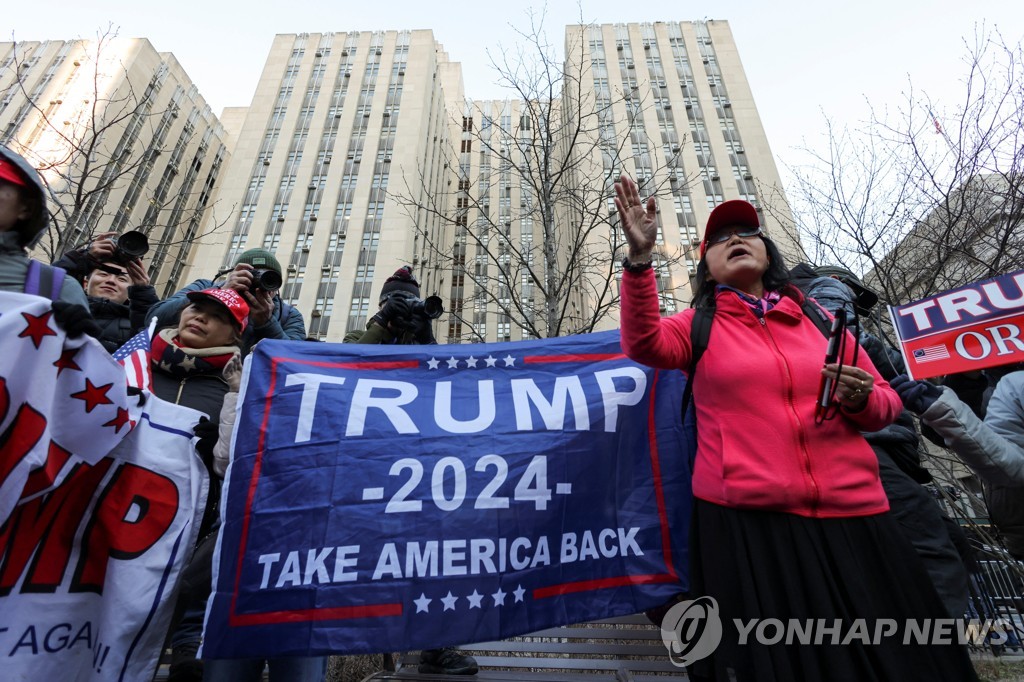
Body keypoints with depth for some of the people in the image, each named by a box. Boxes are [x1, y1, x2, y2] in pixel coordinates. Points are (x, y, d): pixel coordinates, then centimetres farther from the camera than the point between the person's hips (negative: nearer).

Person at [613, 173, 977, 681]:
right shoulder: (699, 326, 4)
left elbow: (886, 402, 17)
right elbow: (643, 344, -16)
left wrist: (862, 400, -8)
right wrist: (640, 257, -28)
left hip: (850, 513, 4)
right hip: (745, 519, -3)